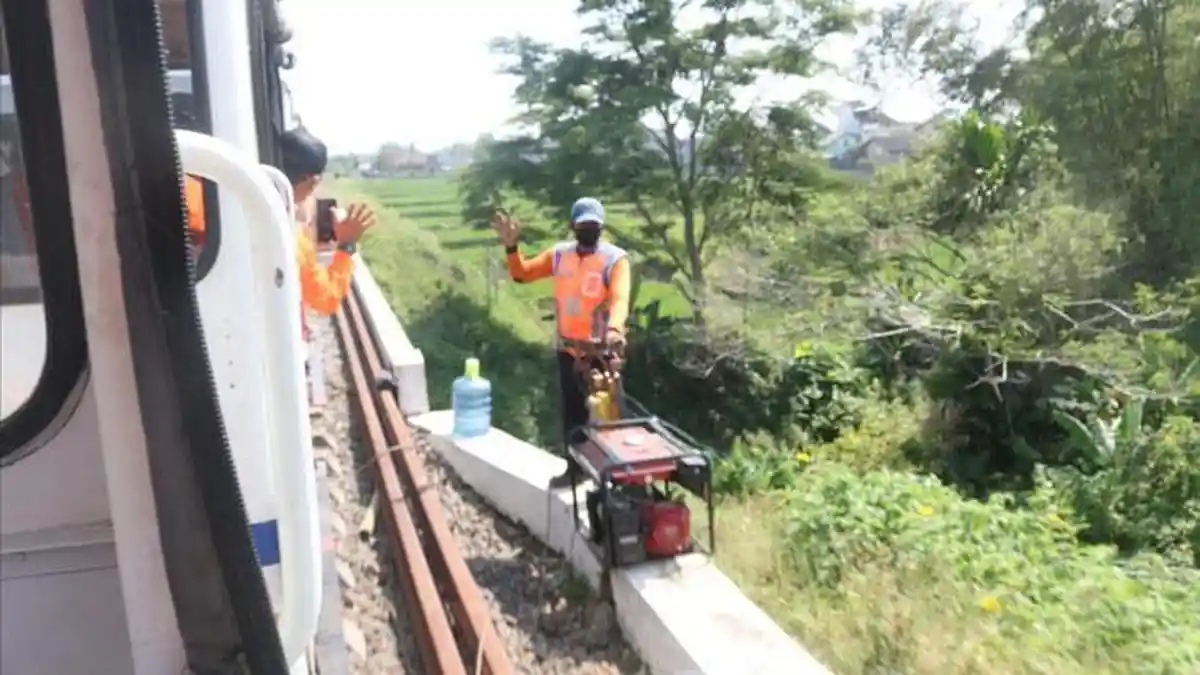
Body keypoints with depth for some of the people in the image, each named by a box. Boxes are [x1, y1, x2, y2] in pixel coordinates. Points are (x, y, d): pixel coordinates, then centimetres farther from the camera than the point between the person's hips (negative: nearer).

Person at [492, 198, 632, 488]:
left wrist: (615, 329, -47)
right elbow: (522, 273, 7)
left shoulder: (615, 258, -12)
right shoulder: (559, 254, 3)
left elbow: (620, 299, -27)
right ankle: (573, 467, 32)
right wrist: (511, 247, -12)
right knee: (571, 412, 17)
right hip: (567, 349, 5)